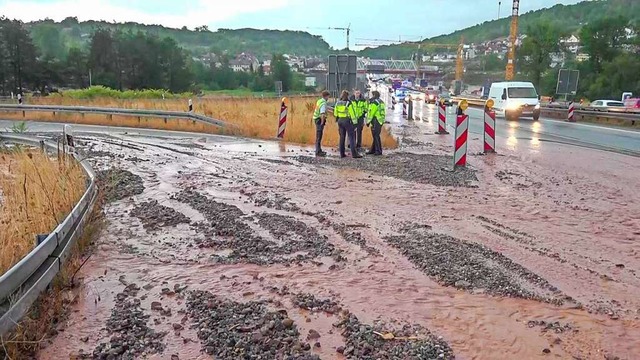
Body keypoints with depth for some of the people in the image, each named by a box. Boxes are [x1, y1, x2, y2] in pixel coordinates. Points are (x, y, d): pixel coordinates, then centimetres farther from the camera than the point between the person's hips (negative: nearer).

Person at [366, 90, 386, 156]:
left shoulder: (374, 102, -12)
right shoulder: (381, 102, 17)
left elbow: (371, 113, -12)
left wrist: (368, 121, -5)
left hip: (375, 121, -10)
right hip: (380, 121, 10)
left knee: (376, 136, -6)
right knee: (375, 136, 13)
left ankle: (379, 151, -4)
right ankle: (372, 150, 20)